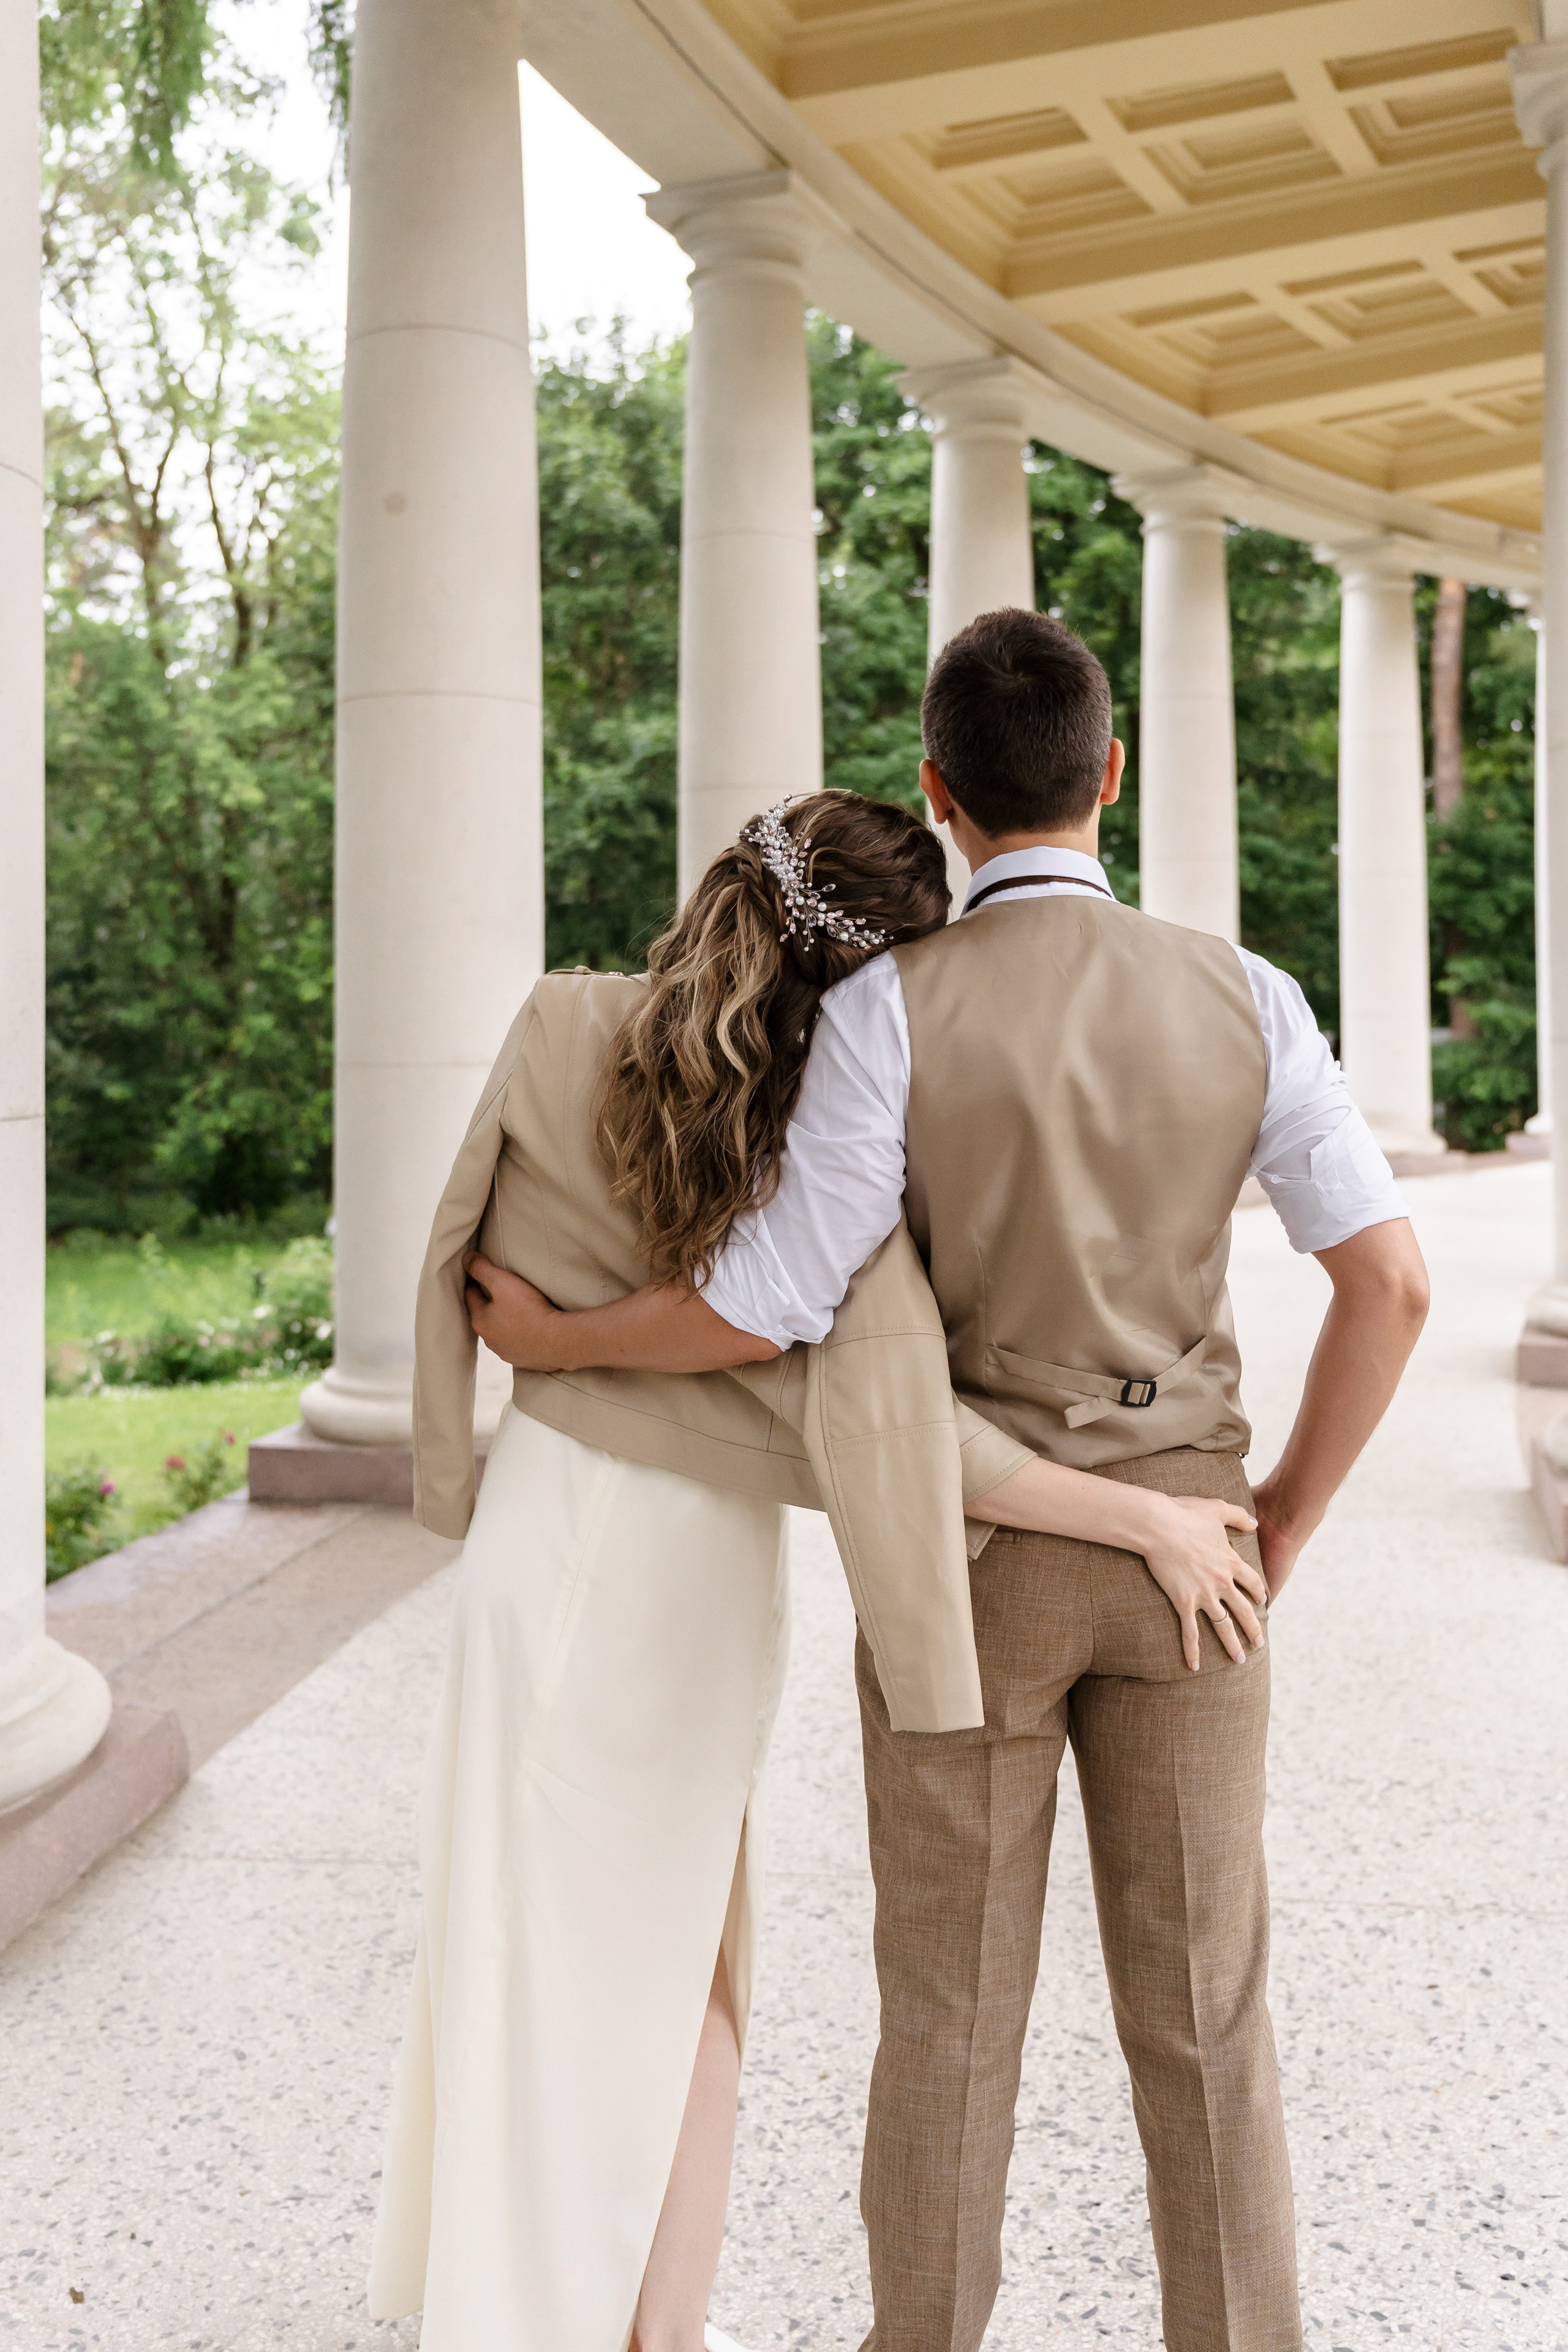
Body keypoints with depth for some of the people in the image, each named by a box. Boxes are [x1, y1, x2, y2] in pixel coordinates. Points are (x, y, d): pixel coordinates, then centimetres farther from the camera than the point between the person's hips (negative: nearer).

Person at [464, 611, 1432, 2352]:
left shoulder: (890, 1004, -15)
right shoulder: (1241, 998, -4)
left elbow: (774, 1306, -18)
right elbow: (1388, 1281, -8)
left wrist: (553, 1339, 0)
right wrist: (1278, 1531, 4)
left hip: (967, 1561, -2)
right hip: (1175, 1556, 3)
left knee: (950, 2007, 13)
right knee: (1198, 2008, 13)